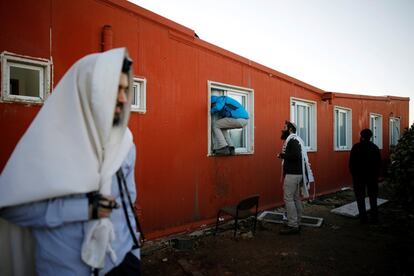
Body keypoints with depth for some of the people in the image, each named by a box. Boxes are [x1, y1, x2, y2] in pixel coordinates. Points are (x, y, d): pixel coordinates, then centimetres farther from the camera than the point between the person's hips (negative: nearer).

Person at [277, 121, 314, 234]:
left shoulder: (292, 140, -13)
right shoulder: (294, 140, 18)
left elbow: (296, 155, -26)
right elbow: (295, 155, 15)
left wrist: (282, 155, -16)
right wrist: (284, 156, 6)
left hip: (292, 174, -10)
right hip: (296, 173, 10)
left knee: (288, 198, -6)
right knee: (296, 198, 13)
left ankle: (293, 226, -1)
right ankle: (296, 223, 20)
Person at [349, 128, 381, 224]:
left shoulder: (356, 147, -8)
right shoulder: (375, 147, 1)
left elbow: (351, 163, -8)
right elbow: (379, 163, 4)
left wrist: (353, 174, 3)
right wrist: (377, 175, 14)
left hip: (358, 176, -3)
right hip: (372, 176, 3)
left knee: (360, 197, 4)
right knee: (373, 196, 13)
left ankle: (363, 218, 5)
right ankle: (374, 218, 15)